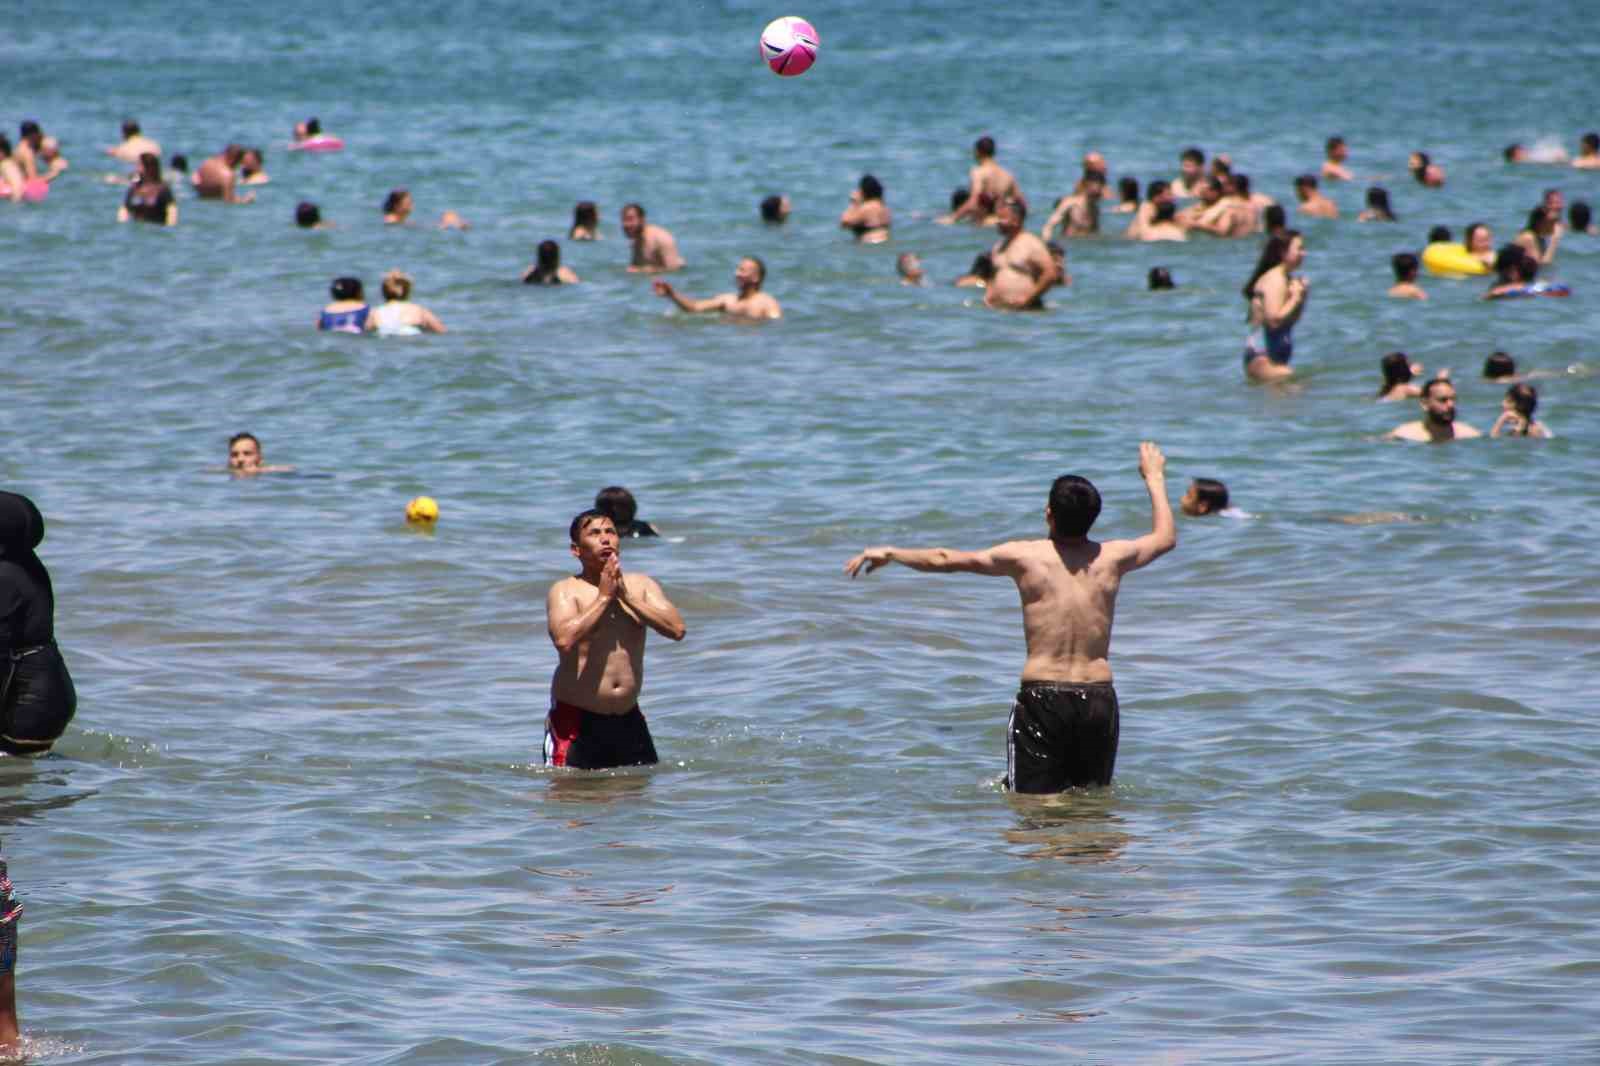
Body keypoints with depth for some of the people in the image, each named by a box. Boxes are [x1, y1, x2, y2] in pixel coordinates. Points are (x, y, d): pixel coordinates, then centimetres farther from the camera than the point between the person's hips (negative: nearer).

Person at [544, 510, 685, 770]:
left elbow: (677, 629, -7)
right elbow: (564, 640, -26)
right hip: (577, 719, -4)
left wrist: (626, 597, -11)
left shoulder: (641, 585, 7)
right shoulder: (565, 590, -6)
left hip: (628, 718, 4)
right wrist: (604, 597, -17)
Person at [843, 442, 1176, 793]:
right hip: (1099, 698, 3)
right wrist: (1154, 478, 41)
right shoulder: (1112, 558, 3)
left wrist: (889, 553, 22)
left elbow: (945, 560, 6)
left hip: (1041, 697, -3)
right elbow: (1166, 537, 25)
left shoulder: (1025, 557, -4)